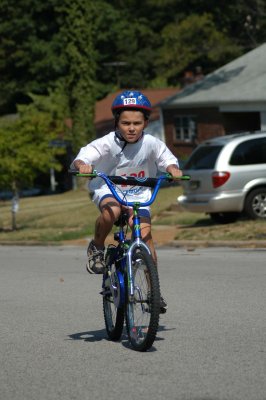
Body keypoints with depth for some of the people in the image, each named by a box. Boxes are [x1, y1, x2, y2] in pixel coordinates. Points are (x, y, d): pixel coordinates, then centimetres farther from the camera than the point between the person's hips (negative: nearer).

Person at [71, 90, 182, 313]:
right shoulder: (108, 143, -20)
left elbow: (167, 159, 1)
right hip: (108, 189, -2)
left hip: (138, 194, 2)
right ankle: (97, 248, -7)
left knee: (145, 232, -17)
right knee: (111, 211, -37)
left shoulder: (151, 143, -13)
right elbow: (84, 156, -27)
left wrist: (173, 168, -21)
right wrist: (82, 165, -50)